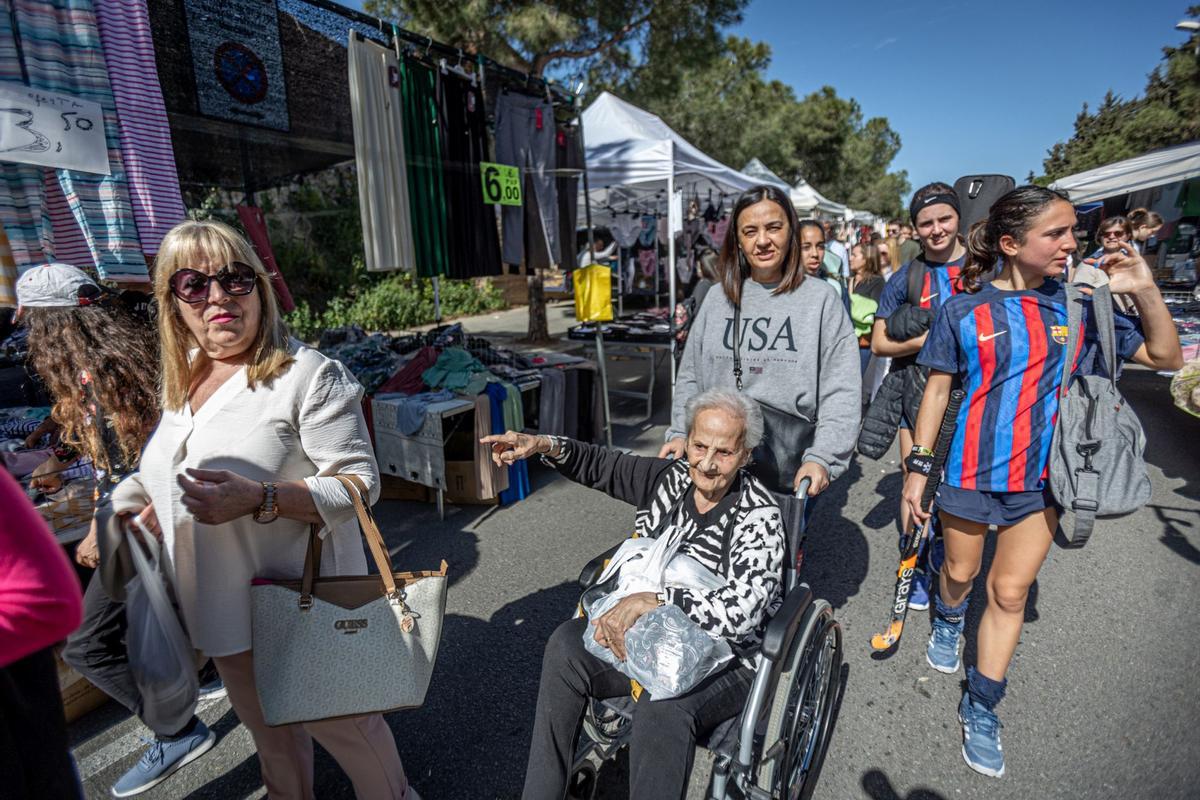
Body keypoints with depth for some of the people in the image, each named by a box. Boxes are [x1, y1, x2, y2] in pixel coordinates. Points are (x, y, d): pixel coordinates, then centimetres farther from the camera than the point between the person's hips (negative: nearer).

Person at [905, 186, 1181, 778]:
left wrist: (1145, 291, -10)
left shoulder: (1080, 301, -1)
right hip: (972, 470, -2)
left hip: (1044, 476, 2)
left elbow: (1165, 357, 4)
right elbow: (938, 390, -5)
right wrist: (916, 468, -6)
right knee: (960, 572, 16)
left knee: (1010, 593, 9)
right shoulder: (964, 310, -8)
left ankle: (980, 706, 25)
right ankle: (947, 622, 50)